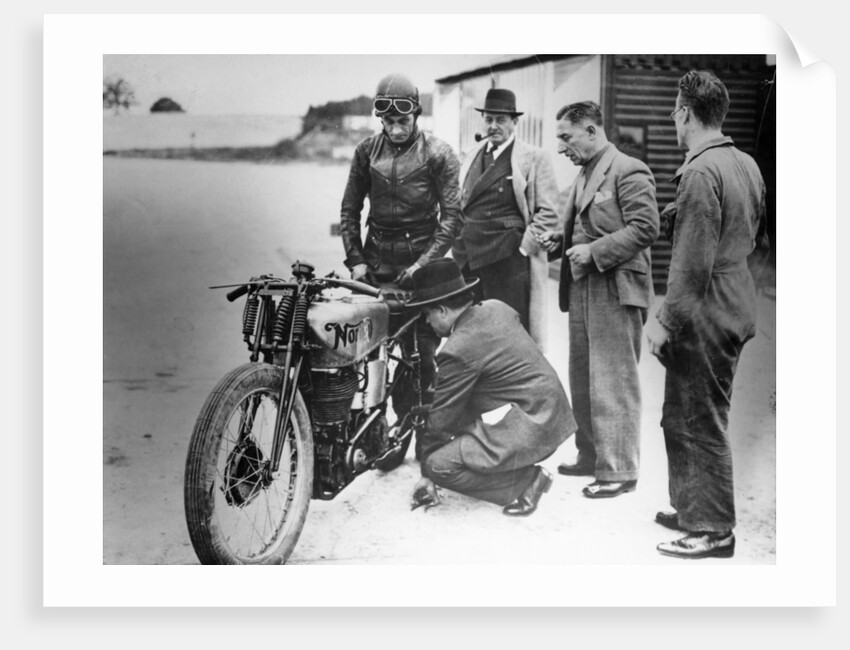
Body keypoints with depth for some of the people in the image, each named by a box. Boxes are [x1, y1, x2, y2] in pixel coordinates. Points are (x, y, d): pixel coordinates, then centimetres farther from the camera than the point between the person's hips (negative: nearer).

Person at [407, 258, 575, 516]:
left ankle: (526, 482, -5)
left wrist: (426, 473, 2)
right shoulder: (497, 308, 6)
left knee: (439, 465, -10)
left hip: (529, 429, -10)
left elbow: (441, 417, -10)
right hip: (551, 415, 10)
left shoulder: (458, 350, -19)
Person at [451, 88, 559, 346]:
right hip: (469, 257, 5)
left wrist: (523, 248, -11)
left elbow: (547, 214, -4)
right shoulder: (472, 157, 17)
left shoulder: (534, 158, 0)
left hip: (509, 258, -5)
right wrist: (459, 244, 11)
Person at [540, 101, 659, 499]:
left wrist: (594, 251, -21)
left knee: (613, 384, -4)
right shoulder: (584, 175, 17)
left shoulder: (628, 172, -11)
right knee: (583, 382, 16)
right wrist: (561, 239, 7)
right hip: (582, 290, 9)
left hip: (615, 292, -9)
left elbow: (646, 228, -18)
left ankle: (618, 471, 4)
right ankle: (590, 457, 29)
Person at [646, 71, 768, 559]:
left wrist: (667, 320, -17)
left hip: (704, 315, -10)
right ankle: (693, 508, 32)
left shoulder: (701, 172, -19)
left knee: (701, 423, 1)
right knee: (683, 417, 20)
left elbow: (693, 262, -22)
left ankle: (714, 531, 12)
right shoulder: (747, 164, 9)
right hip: (734, 309, 10)